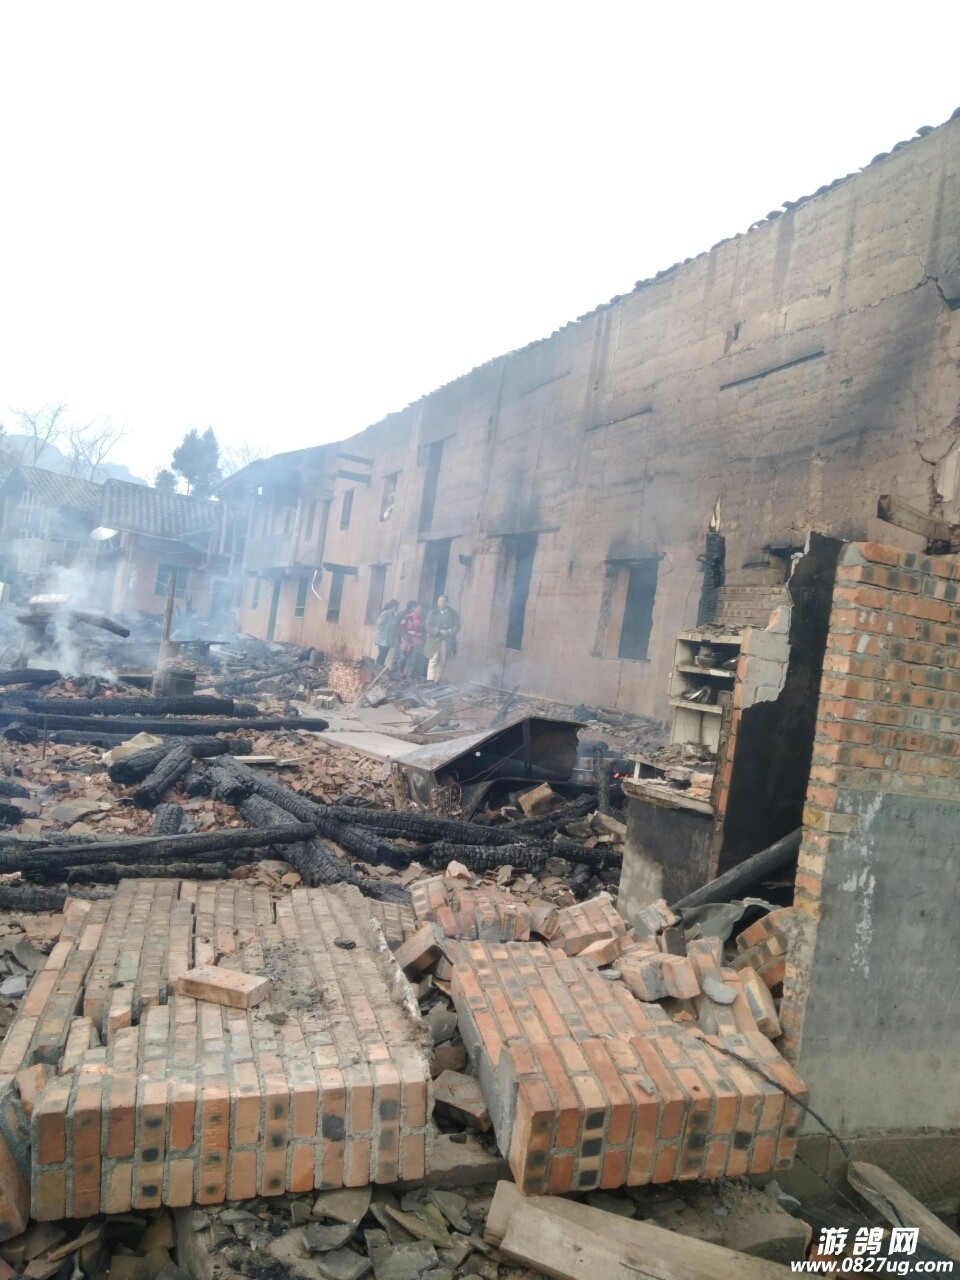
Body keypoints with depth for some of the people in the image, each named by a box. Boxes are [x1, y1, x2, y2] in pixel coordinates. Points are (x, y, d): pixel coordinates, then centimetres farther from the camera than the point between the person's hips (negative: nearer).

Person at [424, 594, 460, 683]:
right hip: (434, 640, -2)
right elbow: (428, 626, -6)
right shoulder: (432, 612, 2)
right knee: (433, 661, -10)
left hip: (447, 642, 2)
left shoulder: (453, 613, 8)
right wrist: (439, 631, -19)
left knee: (442, 663, 4)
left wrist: (449, 631, -15)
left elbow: (457, 626, 4)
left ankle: (437, 681, 10)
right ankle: (430, 681, -12)